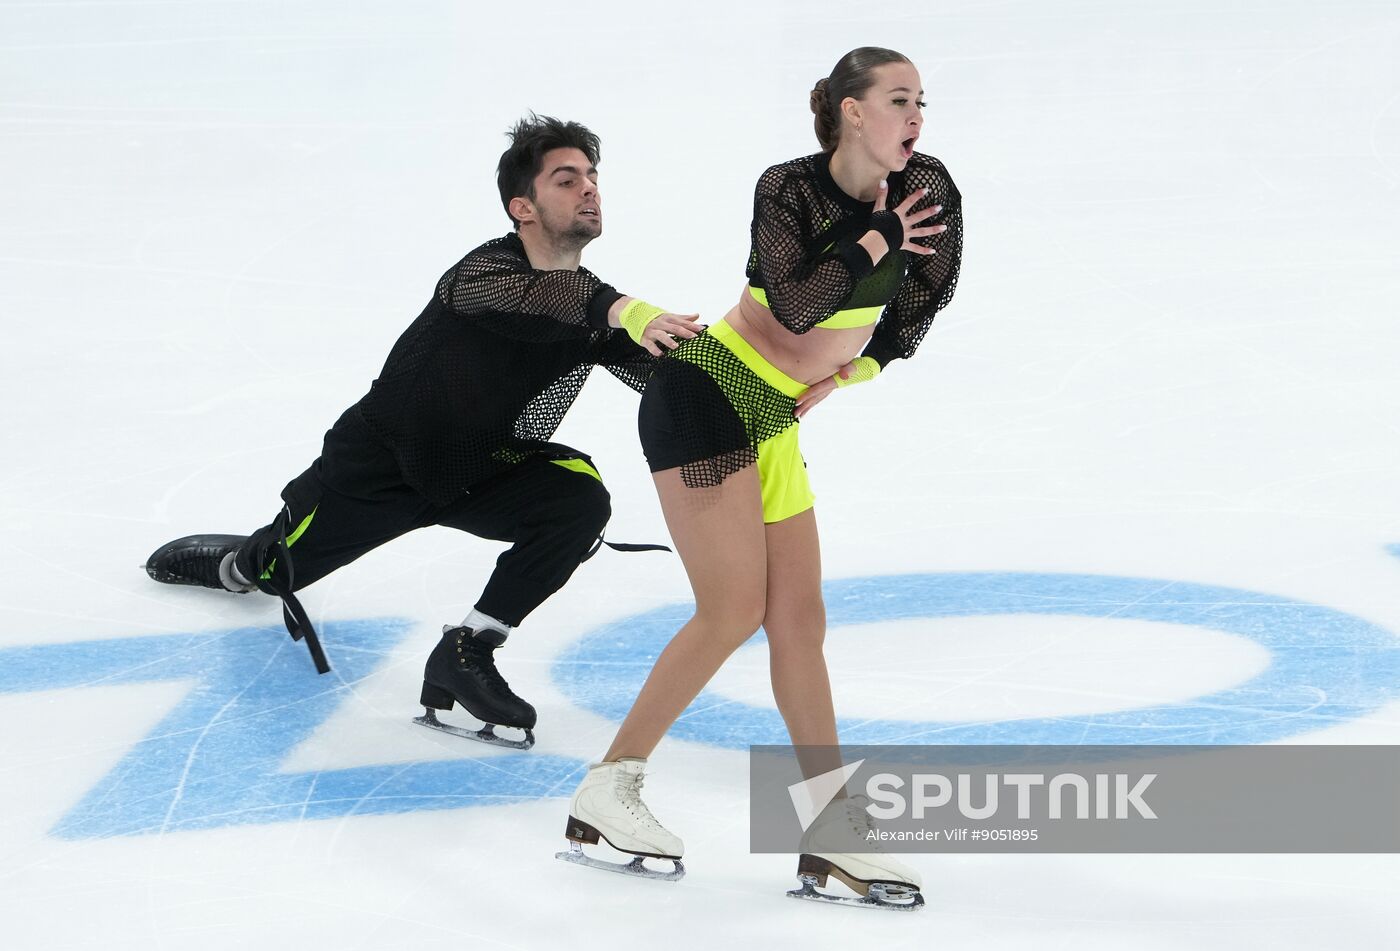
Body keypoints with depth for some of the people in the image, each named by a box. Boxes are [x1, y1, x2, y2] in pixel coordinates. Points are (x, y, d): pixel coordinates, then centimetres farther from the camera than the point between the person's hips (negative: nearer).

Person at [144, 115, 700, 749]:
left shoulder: (594, 307, -13)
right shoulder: (485, 270, -32)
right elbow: (535, 299, -55)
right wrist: (625, 313, -72)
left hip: (483, 471, 4)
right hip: (380, 464, -4)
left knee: (581, 499, -26)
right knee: (274, 573, 15)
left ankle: (466, 652, -18)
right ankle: (238, 562, 55)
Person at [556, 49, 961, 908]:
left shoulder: (923, 190, -2)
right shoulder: (789, 189, -17)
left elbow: (919, 306, 12)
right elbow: (796, 305, -30)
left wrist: (851, 370, 5)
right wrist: (875, 239, -22)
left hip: (774, 421, 7)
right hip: (704, 396, -7)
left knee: (799, 617, 4)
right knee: (735, 610, -11)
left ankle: (836, 836, 4)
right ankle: (605, 796, -1)